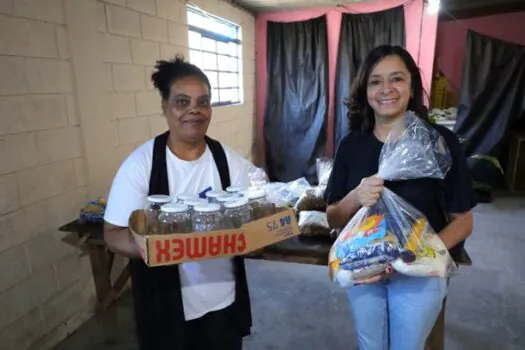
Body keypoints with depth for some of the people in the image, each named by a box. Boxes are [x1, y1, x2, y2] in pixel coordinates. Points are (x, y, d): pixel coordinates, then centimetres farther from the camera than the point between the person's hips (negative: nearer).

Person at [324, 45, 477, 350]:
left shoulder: (441, 141, -13)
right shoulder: (351, 144, -7)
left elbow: (463, 221, -8)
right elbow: (333, 219, -4)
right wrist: (356, 197, -24)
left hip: (420, 274, -2)